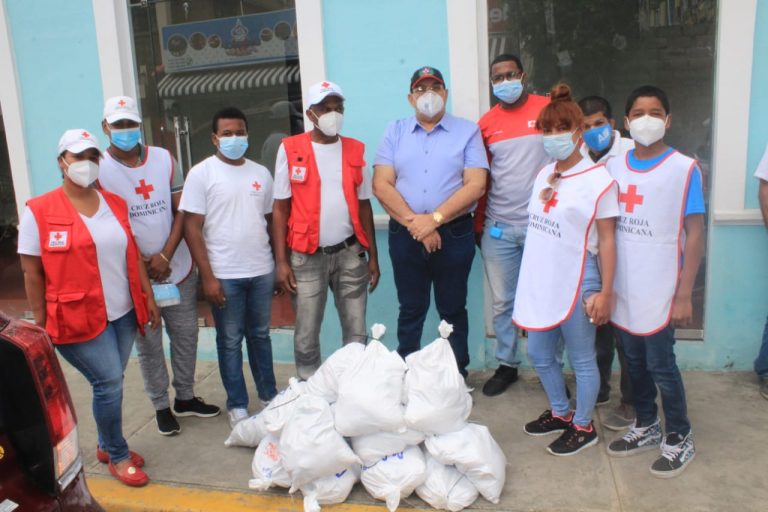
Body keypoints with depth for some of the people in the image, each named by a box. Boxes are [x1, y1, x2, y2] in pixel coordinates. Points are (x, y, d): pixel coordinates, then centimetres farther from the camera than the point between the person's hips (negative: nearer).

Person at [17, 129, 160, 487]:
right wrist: (41, 325, -5)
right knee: (109, 382, -4)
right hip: (78, 319, -5)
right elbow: (32, 273, -6)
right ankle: (118, 455, 18)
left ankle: (106, 445, 36)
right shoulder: (39, 211, -8)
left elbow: (133, 255, 12)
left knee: (109, 383, 14)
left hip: (123, 313, 5)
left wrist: (148, 297, 9)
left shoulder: (115, 204, 7)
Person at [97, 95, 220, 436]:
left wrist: (165, 257, -10)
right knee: (148, 345, 8)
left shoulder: (164, 159, 2)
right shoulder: (98, 169, -6)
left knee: (186, 336, 12)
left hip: (178, 268, 3)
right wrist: (141, 264, -11)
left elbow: (181, 211, 0)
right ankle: (161, 405, 25)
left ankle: (185, 397, 30)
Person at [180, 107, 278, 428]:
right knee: (230, 341, 8)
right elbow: (192, 227, -8)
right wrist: (207, 276, -13)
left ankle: (269, 395, 31)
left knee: (260, 335, 16)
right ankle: (237, 405, 22)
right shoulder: (201, 173, -5)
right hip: (224, 275, -4)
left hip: (262, 271, 4)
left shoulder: (261, 173, 8)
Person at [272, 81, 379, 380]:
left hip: (350, 253, 3)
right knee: (306, 335, 6)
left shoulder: (355, 150, 6)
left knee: (356, 331, 10)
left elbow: (364, 205, 10)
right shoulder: (290, 149, -2)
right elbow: (280, 208, -1)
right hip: (308, 257, -2)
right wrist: (281, 261, -6)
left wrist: (373, 256, 8)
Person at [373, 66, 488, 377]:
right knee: (410, 310, 12)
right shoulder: (395, 132, 8)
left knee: (453, 310, 10)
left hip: (453, 234, -1)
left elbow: (476, 185, -8)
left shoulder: (467, 132, 3)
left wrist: (434, 219, -16)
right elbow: (381, 185, -2)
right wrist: (414, 223, -13)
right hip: (405, 234, 2)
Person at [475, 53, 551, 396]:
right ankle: (507, 365, 27)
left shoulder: (549, 109, 0)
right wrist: (478, 222, 10)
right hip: (498, 228, 3)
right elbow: (481, 179, 12)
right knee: (502, 302, 10)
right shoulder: (486, 123, 7)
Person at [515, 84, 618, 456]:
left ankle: (583, 426, 29)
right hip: (541, 282, 7)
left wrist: (605, 292, -11)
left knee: (581, 360, 9)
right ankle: (560, 412, 40)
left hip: (576, 284, -7)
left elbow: (606, 241, -10)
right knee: (539, 355, 18)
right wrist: (528, 284, 16)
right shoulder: (544, 174, 8)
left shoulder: (598, 180, -12)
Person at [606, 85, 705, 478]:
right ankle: (647, 426, 36)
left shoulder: (684, 169, -8)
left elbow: (694, 235, -8)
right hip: (623, 289, 4)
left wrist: (684, 295, -12)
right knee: (635, 361, 16)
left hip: (660, 291, -4)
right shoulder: (613, 167, 4)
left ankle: (680, 439, 26)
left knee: (660, 365, 5)